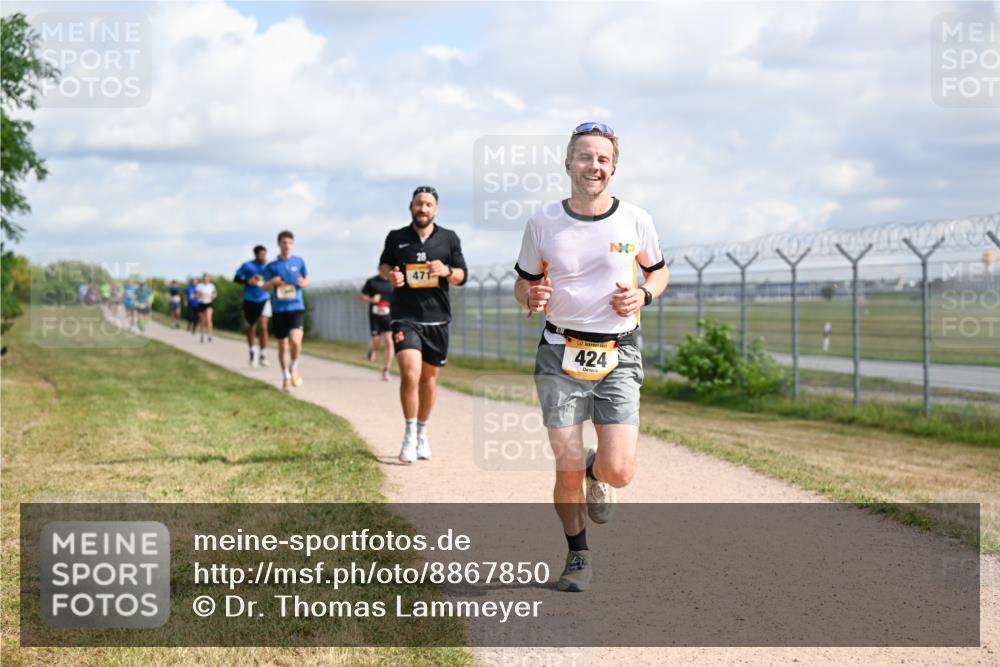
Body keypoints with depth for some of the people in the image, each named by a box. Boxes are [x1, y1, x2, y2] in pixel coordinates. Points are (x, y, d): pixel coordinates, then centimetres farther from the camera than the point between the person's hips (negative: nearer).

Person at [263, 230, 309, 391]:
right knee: (283, 345, 6)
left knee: (295, 341, -20)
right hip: (279, 309, 1)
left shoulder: (299, 262, 6)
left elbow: (307, 280, 17)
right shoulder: (272, 266, 4)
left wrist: (303, 283, -7)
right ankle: (286, 377, 21)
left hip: (297, 307, -1)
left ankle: (294, 368, 7)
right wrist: (273, 282, -18)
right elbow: (265, 286, 4)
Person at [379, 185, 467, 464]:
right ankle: (409, 435, -6)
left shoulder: (449, 239, 5)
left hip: (437, 318, 2)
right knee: (410, 373, -19)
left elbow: (462, 275, 8)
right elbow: (383, 264, 19)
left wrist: (446, 271, -14)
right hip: (405, 317, -2)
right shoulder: (396, 238, 4)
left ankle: (422, 434, 29)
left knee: (429, 378, 12)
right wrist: (390, 274, -4)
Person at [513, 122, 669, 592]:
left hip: (618, 355, 0)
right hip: (560, 355, 0)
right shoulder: (543, 223, 0)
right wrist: (532, 297, -13)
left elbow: (658, 271, 16)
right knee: (567, 471, -4)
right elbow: (523, 284, 11)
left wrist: (643, 295, -6)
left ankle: (596, 471, 27)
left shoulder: (635, 220, 0)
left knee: (619, 472, -11)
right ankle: (578, 555, 21)